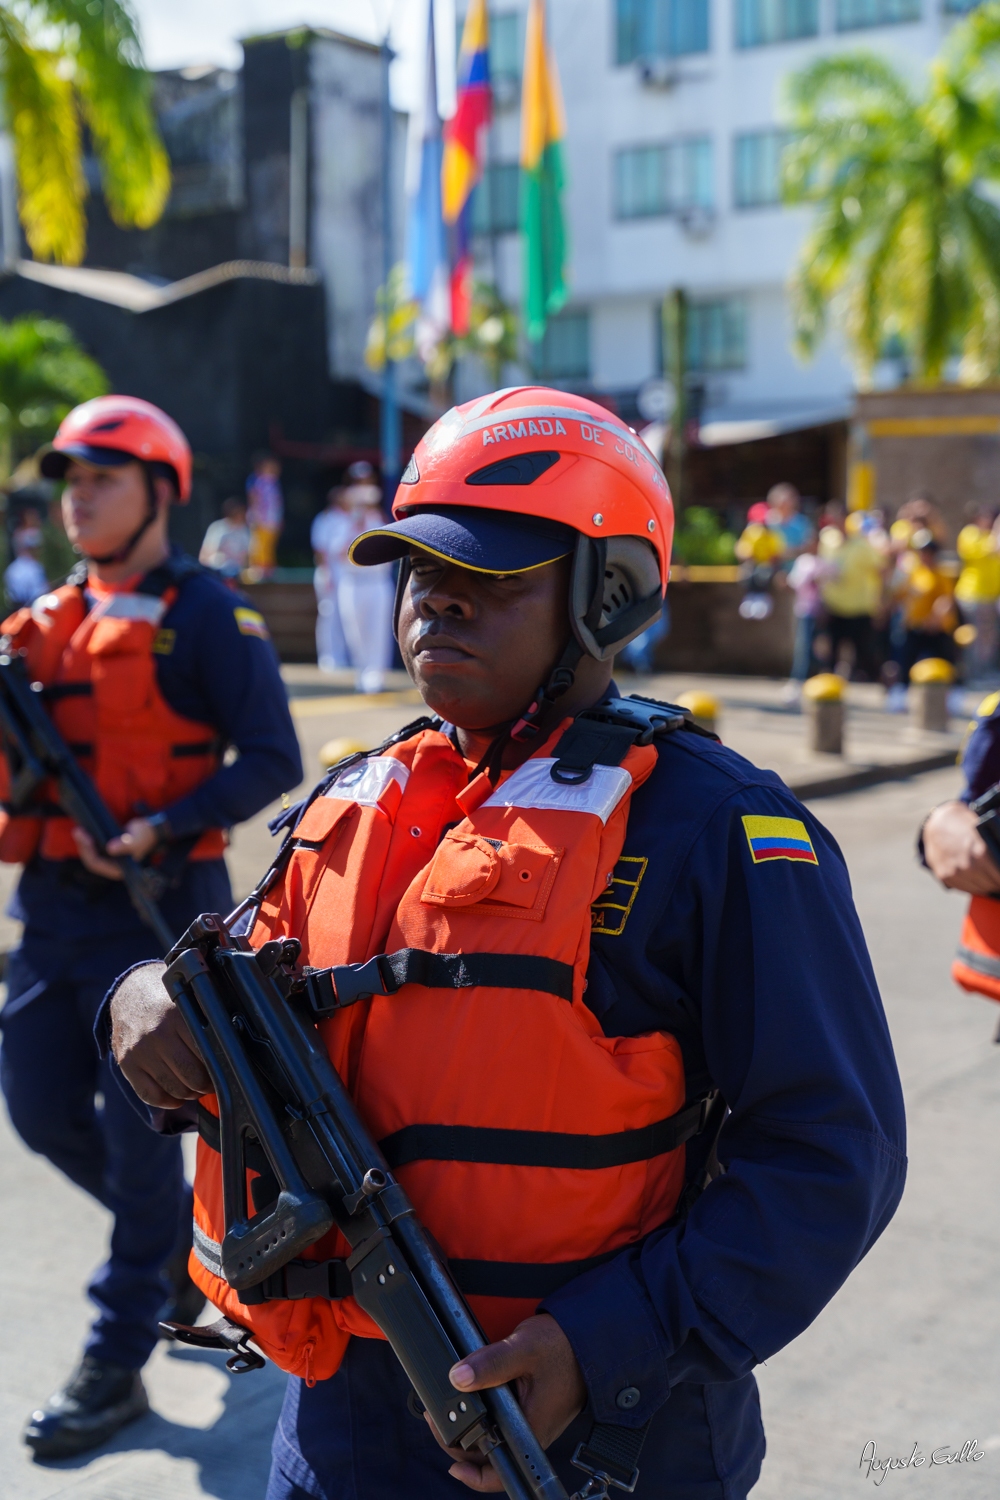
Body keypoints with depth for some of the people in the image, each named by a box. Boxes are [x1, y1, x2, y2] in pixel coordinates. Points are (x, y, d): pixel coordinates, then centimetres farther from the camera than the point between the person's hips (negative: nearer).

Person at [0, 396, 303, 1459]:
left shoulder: (206, 615, -8)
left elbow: (272, 760, -13)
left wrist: (162, 829, -23)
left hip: (157, 905, -7)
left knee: (136, 1125, 0)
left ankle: (116, 1363, 13)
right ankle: (189, 1240, 36)